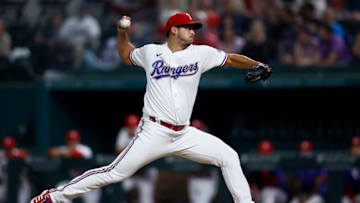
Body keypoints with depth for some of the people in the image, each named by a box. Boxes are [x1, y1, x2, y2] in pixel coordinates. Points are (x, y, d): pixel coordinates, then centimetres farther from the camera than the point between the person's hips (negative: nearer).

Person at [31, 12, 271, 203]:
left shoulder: (201, 54, 6)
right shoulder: (151, 52, 5)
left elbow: (231, 59, 7)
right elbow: (127, 56, 24)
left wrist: (257, 65, -8)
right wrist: (122, 33, 8)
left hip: (184, 134, 3)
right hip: (154, 133, -3)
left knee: (229, 157, -5)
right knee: (114, 173, -9)